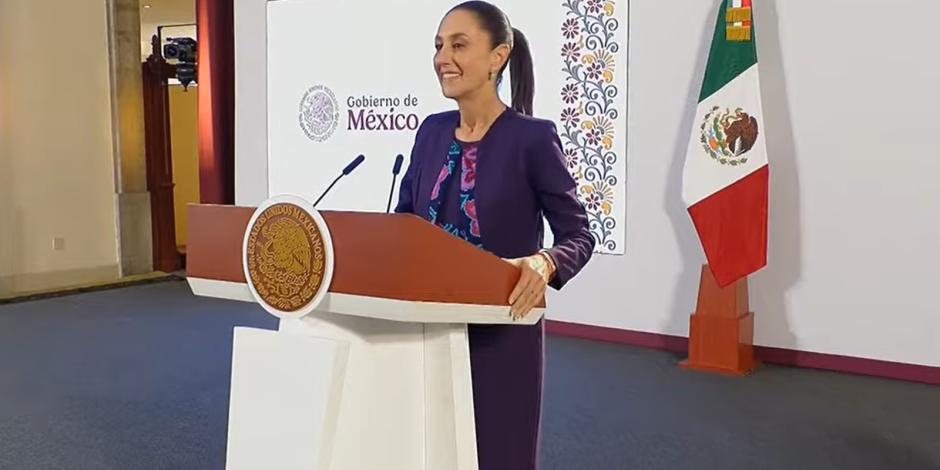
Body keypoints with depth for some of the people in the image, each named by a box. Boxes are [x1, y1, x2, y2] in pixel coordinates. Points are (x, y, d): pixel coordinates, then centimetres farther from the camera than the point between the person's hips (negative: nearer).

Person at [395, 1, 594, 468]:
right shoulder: (431, 131, 6)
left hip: (500, 332, -5)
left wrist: (544, 263, -31)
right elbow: (403, 219, 12)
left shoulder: (532, 136, -11)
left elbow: (578, 234, -10)